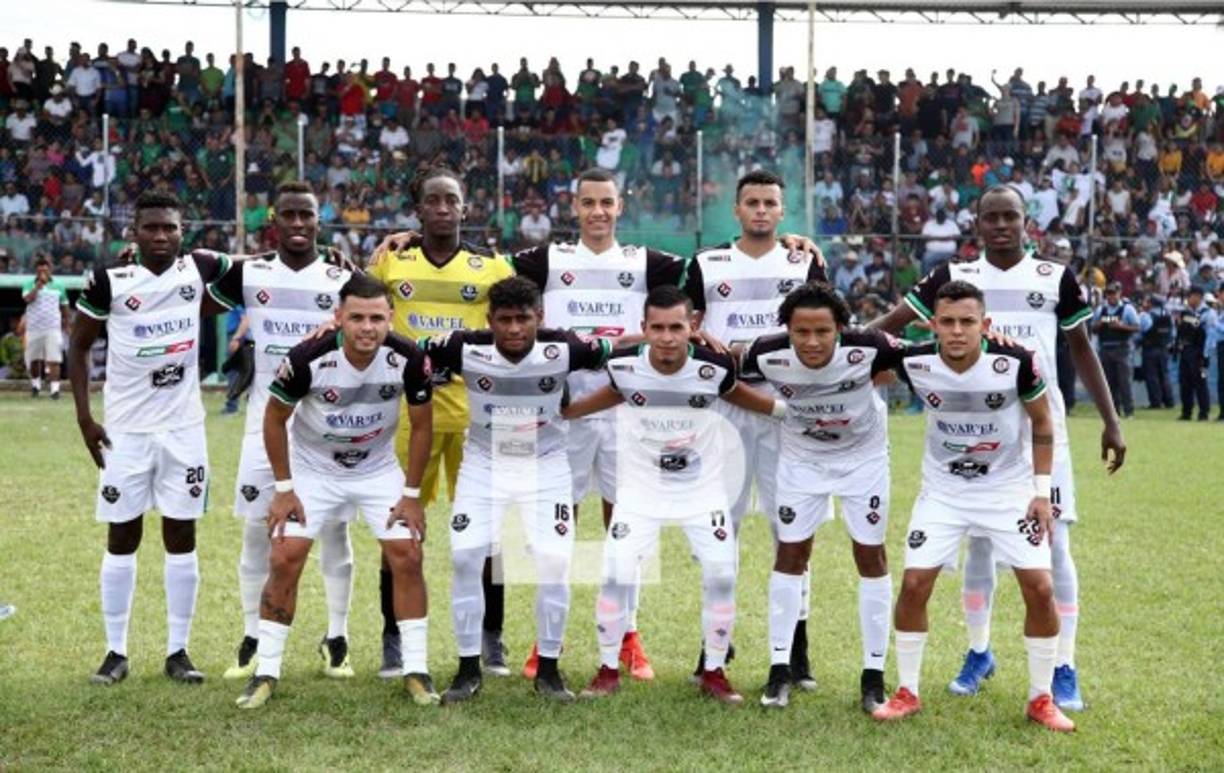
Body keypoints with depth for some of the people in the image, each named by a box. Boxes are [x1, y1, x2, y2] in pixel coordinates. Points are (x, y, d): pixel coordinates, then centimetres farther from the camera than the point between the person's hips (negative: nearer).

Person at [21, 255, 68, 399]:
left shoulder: (58, 285, 5)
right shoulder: (29, 284, 2)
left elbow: (64, 306, 14)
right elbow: (28, 299, -16)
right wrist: (38, 285, -21)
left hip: (53, 328, -1)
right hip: (33, 328, 1)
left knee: (53, 360, -11)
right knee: (33, 360, 10)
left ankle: (55, 388, -14)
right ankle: (36, 384, 30)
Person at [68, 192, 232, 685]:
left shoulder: (199, 270, -1)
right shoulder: (110, 281, -6)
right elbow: (79, 347, 3)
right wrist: (84, 417, -4)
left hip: (184, 429, 1)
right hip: (126, 431, -1)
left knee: (181, 536, 4)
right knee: (122, 537, 5)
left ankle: (178, 651, 12)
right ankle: (116, 652, 14)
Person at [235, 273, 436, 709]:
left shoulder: (408, 359, -23)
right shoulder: (308, 359, -27)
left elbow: (421, 425, -7)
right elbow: (275, 417, -9)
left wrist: (412, 494, -6)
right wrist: (283, 488, -9)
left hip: (379, 470, 1)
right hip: (313, 469, -1)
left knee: (407, 558, -9)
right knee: (284, 561, -11)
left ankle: (416, 672, 3)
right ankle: (266, 673, 3)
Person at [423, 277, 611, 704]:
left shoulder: (563, 349, -19)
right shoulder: (467, 349, -19)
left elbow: (618, 352, -9)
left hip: (546, 465, 0)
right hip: (484, 464, 0)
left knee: (555, 561, -10)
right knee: (465, 557, -9)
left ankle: (548, 669, 8)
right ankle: (468, 669, 7)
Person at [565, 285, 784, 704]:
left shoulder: (714, 367, -22)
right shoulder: (624, 364, -19)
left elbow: (734, 393, 2)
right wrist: (558, 411, 11)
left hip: (703, 488, 0)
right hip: (641, 486, 0)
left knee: (721, 575, -5)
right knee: (617, 573, -8)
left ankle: (714, 672, 15)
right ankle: (609, 670, 12)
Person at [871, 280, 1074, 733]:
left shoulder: (1016, 362, -22)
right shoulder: (915, 364, -19)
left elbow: (1042, 423, -6)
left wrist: (1042, 491, -7)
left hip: (1009, 487, -1)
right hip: (943, 490, 1)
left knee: (1039, 587, -8)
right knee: (914, 584, -6)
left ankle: (1041, 699, 11)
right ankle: (907, 693, 12)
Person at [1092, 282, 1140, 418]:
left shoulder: (1127, 309, -1)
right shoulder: (1100, 309, 12)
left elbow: (1137, 327, -4)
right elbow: (1093, 329, 16)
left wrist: (1121, 325, -17)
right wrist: (1098, 325, -6)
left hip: (1121, 348, -5)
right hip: (1105, 349, 5)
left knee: (1124, 381, -9)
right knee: (1109, 381, 6)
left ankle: (1128, 409, -7)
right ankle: (1113, 410, 12)